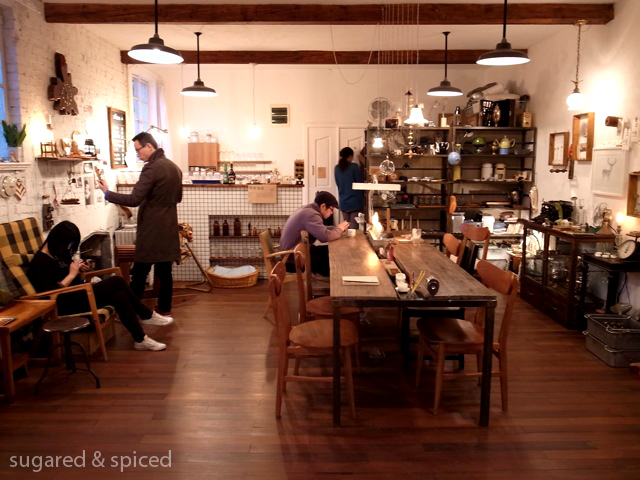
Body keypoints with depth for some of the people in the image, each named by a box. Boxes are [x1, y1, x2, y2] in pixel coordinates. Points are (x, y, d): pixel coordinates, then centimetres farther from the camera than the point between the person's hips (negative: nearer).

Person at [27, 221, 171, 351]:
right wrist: (72, 274, -17)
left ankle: (141, 340, -4)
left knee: (119, 297, -14)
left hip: (77, 295, 9)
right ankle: (147, 315, -6)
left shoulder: (58, 254, 13)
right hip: (67, 305, -9)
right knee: (116, 281, -20)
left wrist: (77, 269, 3)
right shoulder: (41, 262, -14)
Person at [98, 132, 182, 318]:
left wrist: (107, 193, -10)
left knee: (139, 273, 0)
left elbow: (134, 199, -20)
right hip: (168, 227, 8)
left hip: (151, 229, -8)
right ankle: (164, 309, 16)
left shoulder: (152, 168, -16)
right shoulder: (174, 167, 12)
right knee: (164, 271, 11)